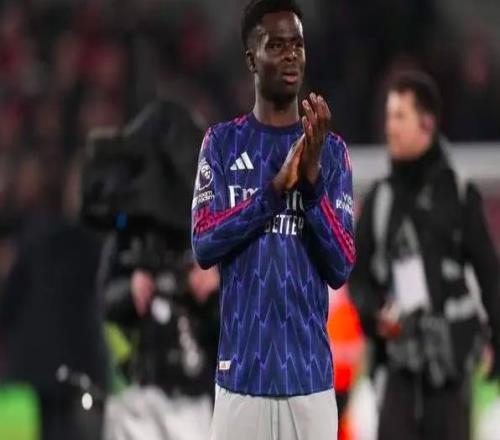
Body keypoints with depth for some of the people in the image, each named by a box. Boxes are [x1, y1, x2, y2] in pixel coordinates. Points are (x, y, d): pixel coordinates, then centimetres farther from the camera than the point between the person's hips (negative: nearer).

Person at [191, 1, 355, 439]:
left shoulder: (331, 150, 6)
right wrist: (275, 189, -16)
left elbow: (341, 269, -2)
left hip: (310, 373, 1)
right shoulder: (223, 142, 6)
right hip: (242, 371, 0)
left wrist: (312, 178, -14)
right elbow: (203, 246, -5)